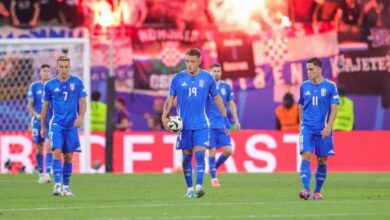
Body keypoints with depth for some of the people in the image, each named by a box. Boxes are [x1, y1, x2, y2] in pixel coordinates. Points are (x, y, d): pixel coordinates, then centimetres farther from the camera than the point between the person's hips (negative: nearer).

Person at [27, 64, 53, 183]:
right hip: (38, 121, 1)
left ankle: (47, 174, -20)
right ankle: (41, 174, 20)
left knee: (48, 146, -15)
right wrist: (36, 114, -13)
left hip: (51, 121, -1)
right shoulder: (34, 86, 4)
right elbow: (29, 105, 4)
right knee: (39, 149, 7)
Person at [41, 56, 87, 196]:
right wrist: (42, 126, 11)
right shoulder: (50, 85, 2)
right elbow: (45, 105, 10)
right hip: (56, 124, -1)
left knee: (69, 156, 5)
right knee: (57, 152, -16)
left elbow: (83, 102, 4)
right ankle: (57, 185, -18)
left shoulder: (77, 83, 1)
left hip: (71, 125, 1)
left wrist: (80, 117, -13)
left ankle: (66, 186, 16)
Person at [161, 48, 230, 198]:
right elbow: (170, 99, 3)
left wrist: (225, 117, 10)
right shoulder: (178, 78, 1)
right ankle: (189, 189, 10)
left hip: (201, 124, -1)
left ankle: (199, 186, -19)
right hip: (184, 124, 1)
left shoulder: (207, 78, 1)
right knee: (186, 156, 3)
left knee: (199, 154, -14)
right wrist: (164, 116, -11)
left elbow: (217, 98, 10)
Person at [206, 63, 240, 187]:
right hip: (210, 124, -3)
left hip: (223, 124, 3)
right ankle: (213, 178, 5)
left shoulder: (226, 87, 8)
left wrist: (236, 120, 9)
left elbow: (231, 104, 14)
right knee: (212, 150, -5)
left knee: (228, 150, -4)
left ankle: (214, 167, 21)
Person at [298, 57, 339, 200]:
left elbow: (334, 108, -3)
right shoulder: (304, 86, 6)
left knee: (322, 160, 4)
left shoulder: (330, 86, -2)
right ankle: (306, 190, -22)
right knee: (306, 155, -15)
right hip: (307, 128, 1)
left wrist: (328, 126, -12)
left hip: (323, 129, -1)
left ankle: (318, 191, 17)